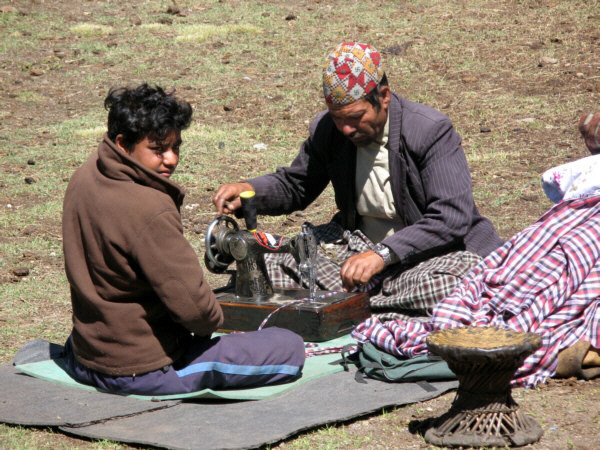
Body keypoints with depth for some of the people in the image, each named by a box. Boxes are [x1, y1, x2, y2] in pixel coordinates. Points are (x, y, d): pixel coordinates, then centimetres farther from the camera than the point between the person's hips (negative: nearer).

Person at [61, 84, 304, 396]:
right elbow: (193, 307, -26)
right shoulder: (150, 212, -29)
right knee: (289, 348, -8)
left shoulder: (84, 179, -2)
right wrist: (211, 320, -3)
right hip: (141, 371, -8)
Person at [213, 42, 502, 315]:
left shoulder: (433, 131, -15)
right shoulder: (326, 130, 3)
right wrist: (248, 191, -4)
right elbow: (294, 186, 20)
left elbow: (453, 218, -23)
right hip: (357, 244, 5)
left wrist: (383, 254, -33)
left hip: (432, 251, -4)